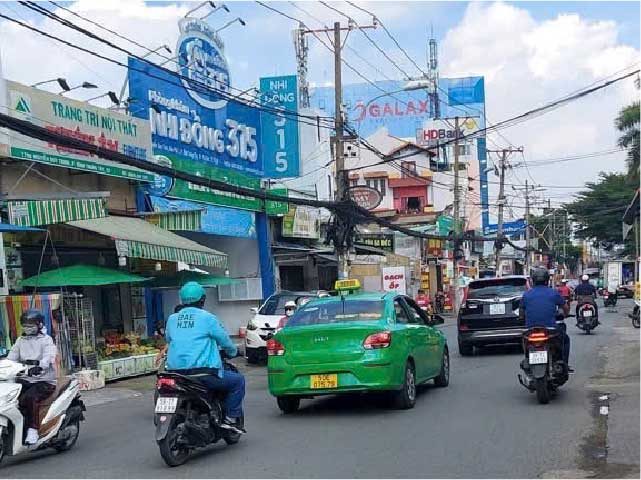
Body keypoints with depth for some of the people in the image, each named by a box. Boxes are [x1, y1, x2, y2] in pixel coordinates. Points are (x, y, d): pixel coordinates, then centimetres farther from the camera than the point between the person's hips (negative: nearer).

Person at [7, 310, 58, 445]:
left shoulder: (46, 340, -1)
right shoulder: (20, 341, 18)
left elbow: (49, 355, -19)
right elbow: (12, 356, 7)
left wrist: (39, 367, -40)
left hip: (45, 380, -6)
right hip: (25, 379, 6)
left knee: (29, 397, -31)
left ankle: (33, 430, -25)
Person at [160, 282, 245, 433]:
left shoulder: (172, 319, 10)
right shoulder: (207, 318, -3)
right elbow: (224, 341, 4)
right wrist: (233, 352, 25)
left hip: (175, 372, 6)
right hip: (203, 372, -6)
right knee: (238, 380, 10)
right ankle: (231, 418, 3)